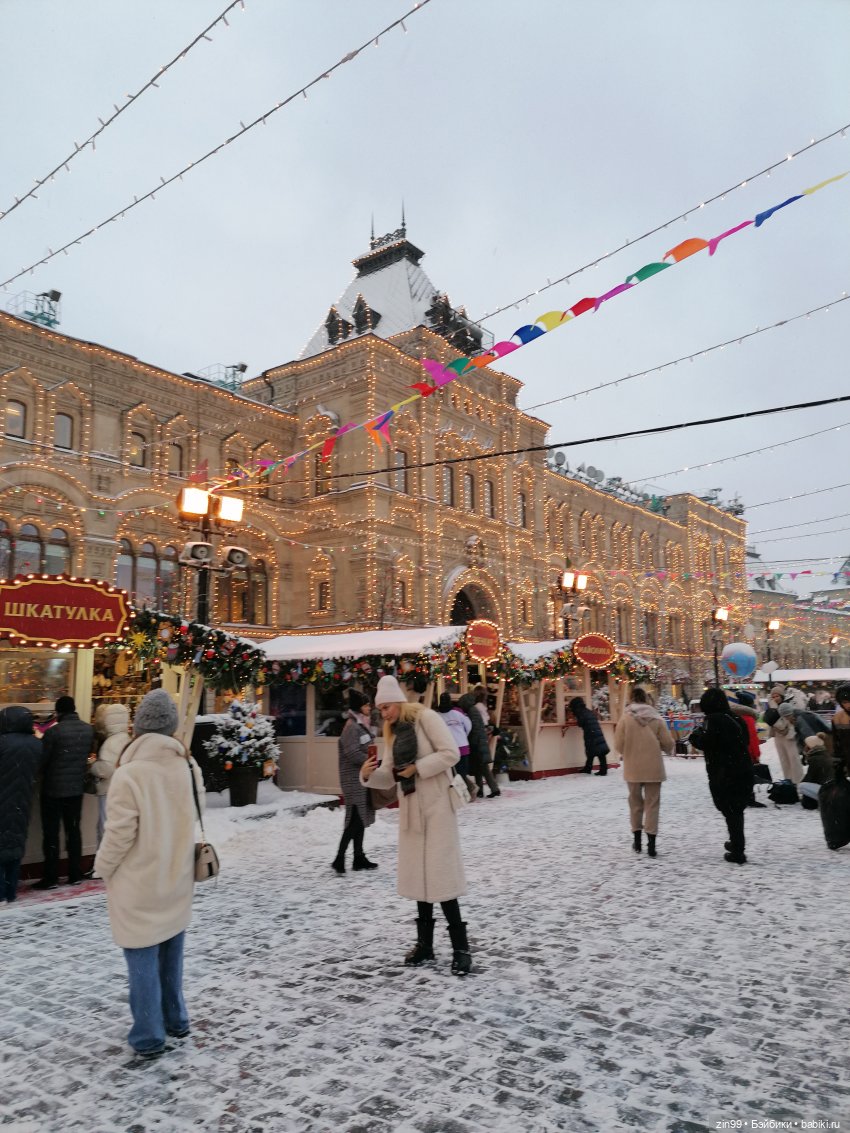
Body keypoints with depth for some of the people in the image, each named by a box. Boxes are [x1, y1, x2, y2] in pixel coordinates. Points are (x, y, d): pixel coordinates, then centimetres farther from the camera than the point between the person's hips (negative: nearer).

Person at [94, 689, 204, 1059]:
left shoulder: (129, 774, -23)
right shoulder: (188, 766, -7)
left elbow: (119, 833, -17)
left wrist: (103, 866, 0)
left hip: (139, 884, -5)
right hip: (176, 877, 5)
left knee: (143, 959, 7)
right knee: (171, 953, 20)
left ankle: (148, 1036, 17)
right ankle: (175, 1020, 32)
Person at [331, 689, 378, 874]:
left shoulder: (362, 725, 15)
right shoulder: (352, 726, -15)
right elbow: (352, 753, -22)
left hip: (362, 777, 9)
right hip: (354, 778, -9)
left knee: (360, 818, 12)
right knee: (355, 818, -10)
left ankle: (359, 857, 18)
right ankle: (339, 858, -5)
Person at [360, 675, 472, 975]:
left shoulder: (427, 718, -9)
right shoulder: (392, 733, 13)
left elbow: (450, 753, -17)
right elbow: (389, 777, 8)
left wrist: (417, 768, -19)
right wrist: (368, 775, -11)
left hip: (436, 806, -7)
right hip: (410, 808, 7)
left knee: (440, 875, -9)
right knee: (418, 874, 10)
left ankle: (461, 948, -2)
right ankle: (425, 943, 21)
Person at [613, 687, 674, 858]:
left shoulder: (625, 718, -7)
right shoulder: (656, 718, -4)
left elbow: (618, 745, -8)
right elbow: (668, 744, -5)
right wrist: (668, 750, 19)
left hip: (633, 767, 0)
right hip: (653, 767, 0)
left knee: (636, 802, 16)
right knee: (652, 804, 6)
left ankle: (637, 840, 24)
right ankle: (651, 845, 1)